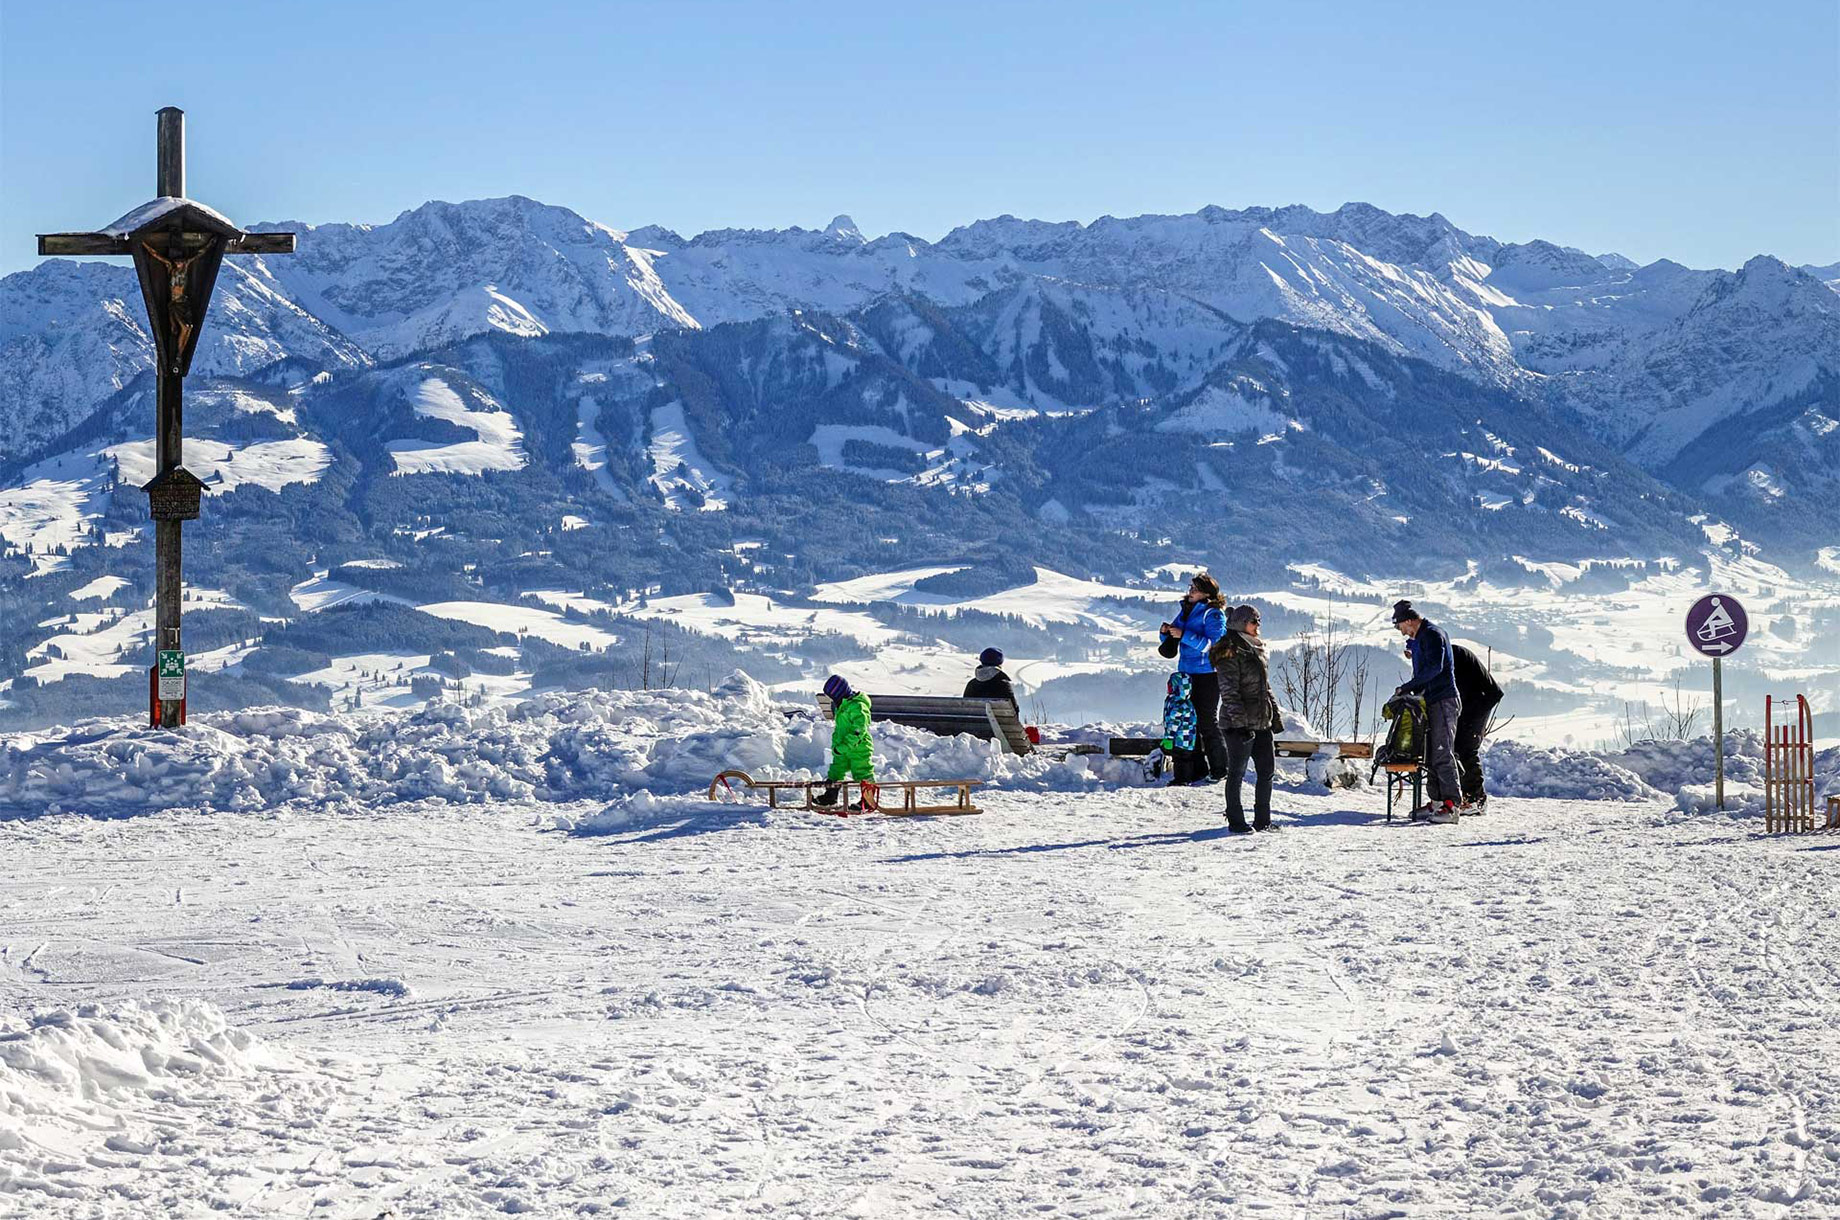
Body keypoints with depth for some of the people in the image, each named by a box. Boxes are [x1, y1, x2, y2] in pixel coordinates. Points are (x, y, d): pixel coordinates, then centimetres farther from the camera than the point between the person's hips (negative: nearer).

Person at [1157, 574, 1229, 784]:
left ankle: (1218, 771, 5)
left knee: (1207, 723, -4)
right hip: (1186, 673, 7)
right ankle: (1197, 771, 13)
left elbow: (1213, 644, -21)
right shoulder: (1185, 610, 13)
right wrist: (1167, 632, -4)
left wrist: (1184, 635, -24)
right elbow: (1169, 646, 19)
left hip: (1207, 675, -7)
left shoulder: (1213, 614, -9)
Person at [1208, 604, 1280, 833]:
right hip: (1239, 725, -8)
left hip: (1261, 721, 8)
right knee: (1237, 772, 1)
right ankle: (1235, 821, 8)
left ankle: (1262, 820, 17)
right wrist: (1240, 722, -21)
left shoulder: (1257, 649, 15)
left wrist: (1275, 712, 19)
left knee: (1267, 770, 8)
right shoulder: (1230, 653, -12)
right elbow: (1229, 691, -17)